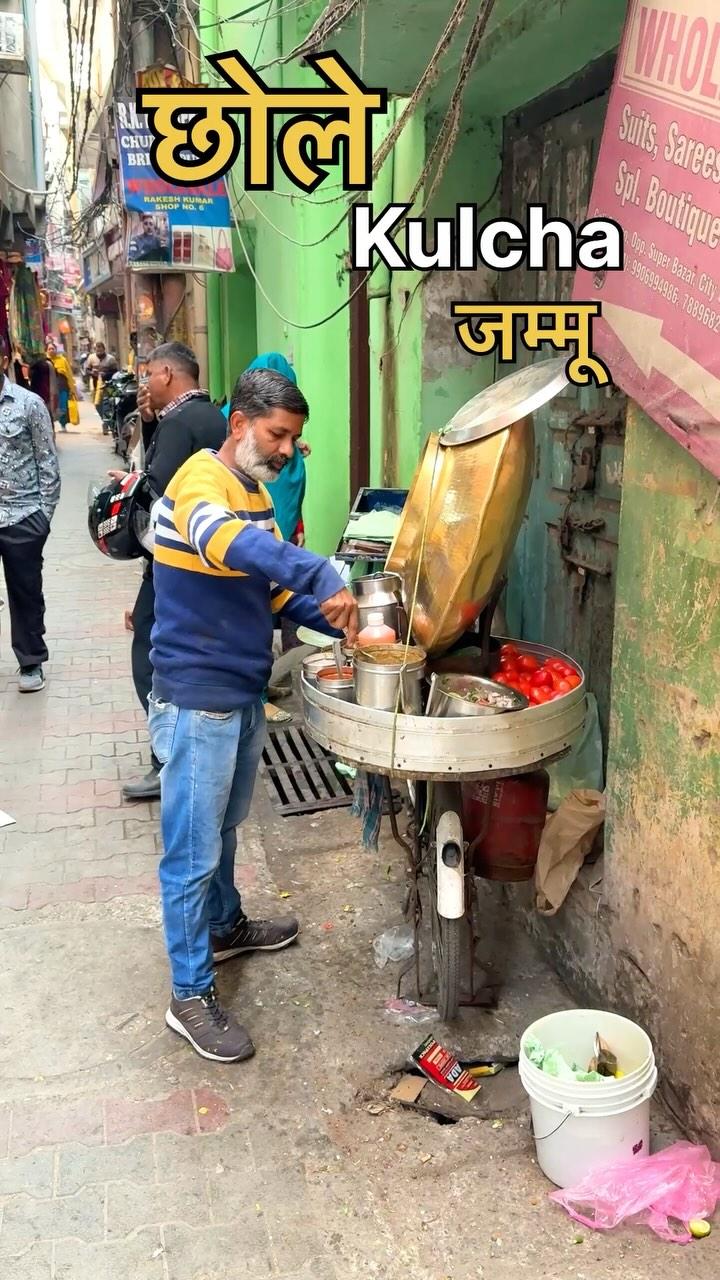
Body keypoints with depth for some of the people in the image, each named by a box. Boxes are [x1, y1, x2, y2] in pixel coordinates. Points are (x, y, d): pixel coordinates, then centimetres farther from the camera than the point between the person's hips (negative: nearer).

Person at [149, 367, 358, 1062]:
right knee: (193, 849, 1)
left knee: (222, 827, 26)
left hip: (243, 694, 9)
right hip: (196, 700, -9)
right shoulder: (199, 482, -19)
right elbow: (232, 544, -42)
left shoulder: (255, 494, 11)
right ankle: (190, 995, 13)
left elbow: (275, 587, 13)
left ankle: (224, 925, 46)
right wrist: (324, 581, -50)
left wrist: (340, 621, -2)